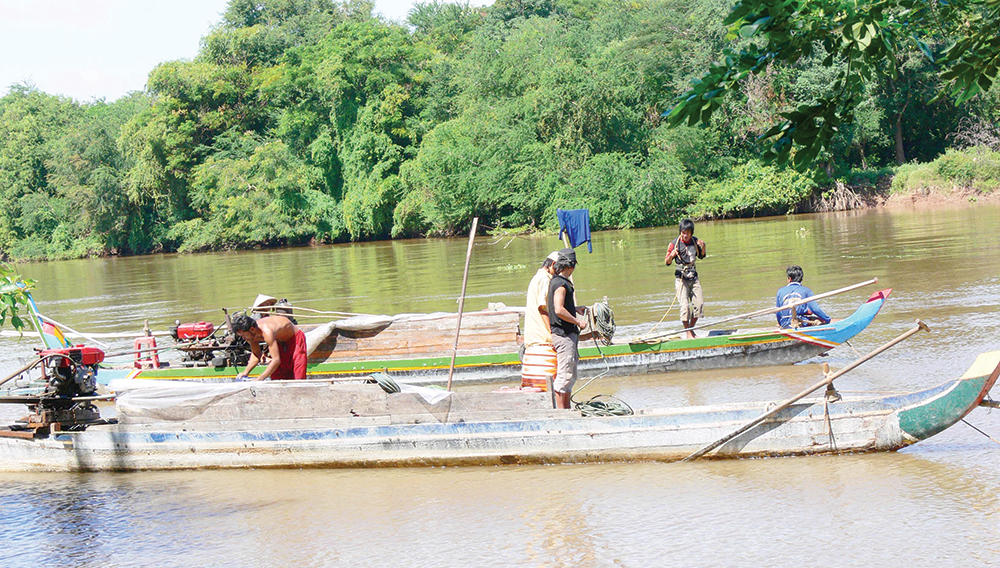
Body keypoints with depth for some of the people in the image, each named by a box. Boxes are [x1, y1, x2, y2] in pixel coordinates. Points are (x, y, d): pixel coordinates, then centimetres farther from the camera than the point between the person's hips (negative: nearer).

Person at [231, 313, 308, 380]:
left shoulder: (267, 331, -43)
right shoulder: (251, 335, -18)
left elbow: (276, 360, -46)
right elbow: (255, 355, 0)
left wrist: (259, 379, -47)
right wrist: (245, 372, -16)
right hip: (280, 342, 8)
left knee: (297, 376, -15)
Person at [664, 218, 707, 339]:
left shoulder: (695, 241, 4)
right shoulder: (674, 243, -8)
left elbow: (701, 256, 20)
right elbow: (667, 262, -8)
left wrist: (703, 247, 0)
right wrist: (671, 255, -29)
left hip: (693, 276, 5)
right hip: (681, 277, -5)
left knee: (699, 303, 1)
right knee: (685, 305, -13)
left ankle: (691, 328, 18)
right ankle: (688, 332, -4)